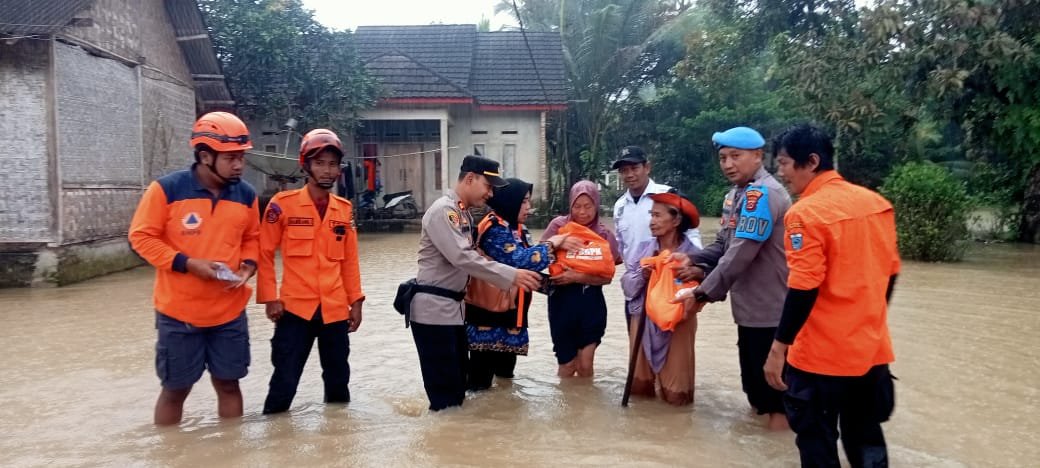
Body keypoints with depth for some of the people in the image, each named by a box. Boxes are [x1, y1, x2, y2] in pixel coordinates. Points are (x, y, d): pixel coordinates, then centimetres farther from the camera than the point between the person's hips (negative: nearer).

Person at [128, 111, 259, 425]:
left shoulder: (246, 195, 1)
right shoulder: (166, 189, -12)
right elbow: (142, 237, -8)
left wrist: (248, 265, -6)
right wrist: (187, 263, -19)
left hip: (230, 312, 4)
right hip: (179, 312, -3)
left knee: (228, 383, 14)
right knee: (175, 388, 10)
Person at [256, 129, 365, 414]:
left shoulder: (345, 209, 6)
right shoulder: (283, 204, -6)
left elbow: (350, 259, 10)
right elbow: (265, 253, -3)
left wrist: (356, 301, 8)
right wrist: (269, 298, -8)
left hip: (336, 310, 4)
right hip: (295, 308, -4)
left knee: (338, 380, 15)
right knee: (284, 381, 0)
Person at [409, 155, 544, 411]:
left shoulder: (463, 213, 15)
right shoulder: (443, 211, -17)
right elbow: (462, 258, -27)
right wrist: (511, 276, -27)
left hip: (453, 306, 10)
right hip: (432, 307, -10)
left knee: (458, 384, 16)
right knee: (443, 389, -3)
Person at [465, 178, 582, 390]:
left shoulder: (519, 229, 12)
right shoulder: (494, 229, -16)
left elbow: (527, 265, 14)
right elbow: (519, 261, -25)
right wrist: (551, 243, -15)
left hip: (510, 313, 9)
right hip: (487, 314, -9)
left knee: (506, 369, 17)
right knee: (482, 378, -2)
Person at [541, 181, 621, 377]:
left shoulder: (604, 234, 1)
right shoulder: (559, 226, -3)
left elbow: (607, 277, -4)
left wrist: (578, 277, -16)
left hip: (591, 302, 1)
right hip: (563, 300, -1)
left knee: (585, 364, 3)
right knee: (568, 364, 8)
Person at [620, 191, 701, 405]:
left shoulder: (693, 254, -10)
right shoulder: (643, 248, 1)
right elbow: (627, 287, -2)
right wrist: (642, 274, -20)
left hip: (677, 326, -3)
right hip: (643, 322, 3)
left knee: (676, 395, 6)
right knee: (639, 388, 13)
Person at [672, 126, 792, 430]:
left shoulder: (763, 193, -19)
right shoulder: (736, 195, 12)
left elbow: (741, 254, -25)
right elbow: (724, 244, 13)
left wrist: (704, 292, -19)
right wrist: (696, 262, -6)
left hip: (770, 309, -9)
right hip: (750, 307, 9)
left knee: (772, 380, 1)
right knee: (754, 380, 20)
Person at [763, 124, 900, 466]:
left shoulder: (806, 213, -17)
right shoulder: (876, 202, 4)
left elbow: (803, 288, -21)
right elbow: (890, 271, 11)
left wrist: (779, 347, -14)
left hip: (822, 354, -7)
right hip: (872, 348, 7)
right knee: (866, 438, 20)